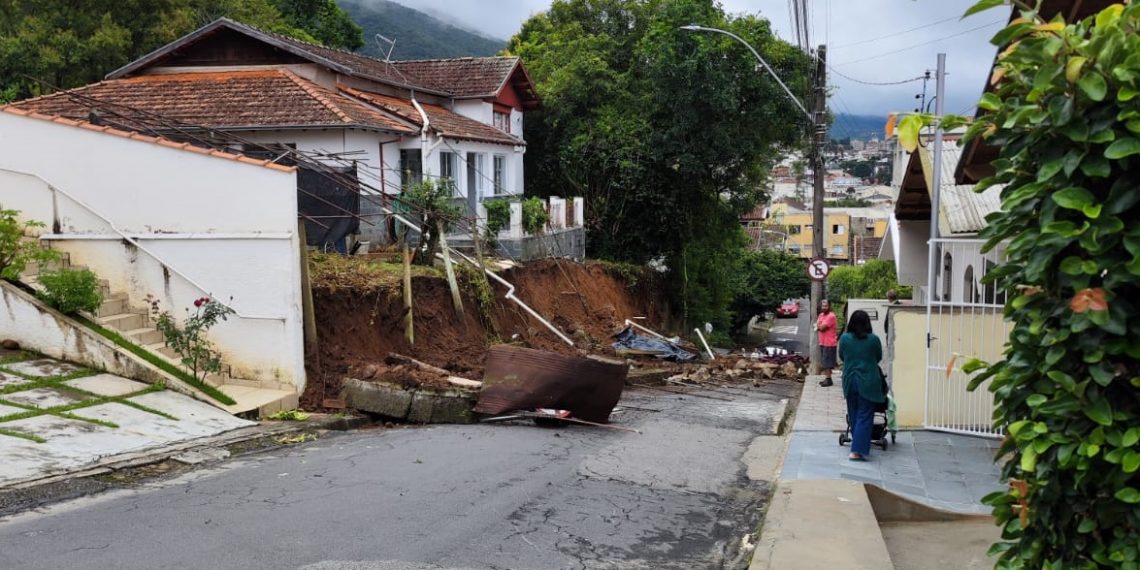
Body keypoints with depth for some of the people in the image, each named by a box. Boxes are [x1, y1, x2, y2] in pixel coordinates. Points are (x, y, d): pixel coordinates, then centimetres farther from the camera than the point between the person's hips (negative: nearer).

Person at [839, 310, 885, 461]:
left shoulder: (844, 338, -4)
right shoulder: (874, 339, -9)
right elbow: (879, 357, 7)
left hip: (850, 381, 3)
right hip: (868, 382, -3)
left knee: (853, 415, 17)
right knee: (865, 416, -1)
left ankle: (857, 446, 27)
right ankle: (858, 450, -11)